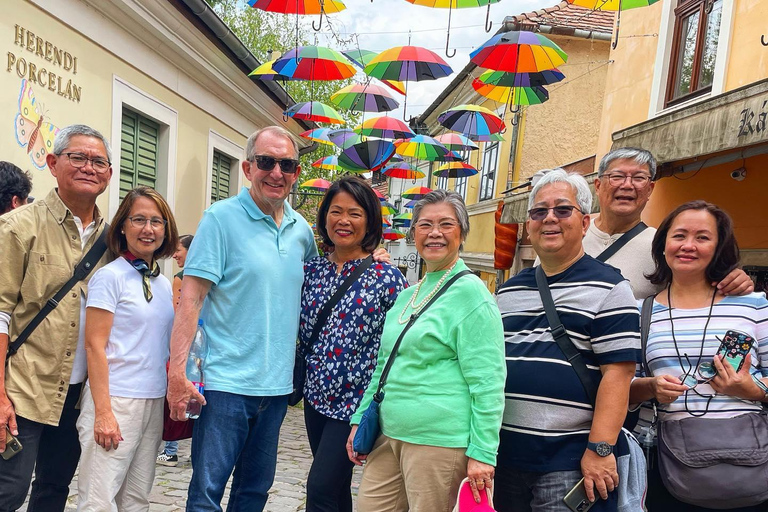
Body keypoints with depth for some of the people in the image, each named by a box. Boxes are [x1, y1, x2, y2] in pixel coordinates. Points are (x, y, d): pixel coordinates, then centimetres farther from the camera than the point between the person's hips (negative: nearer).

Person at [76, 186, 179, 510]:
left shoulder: (164, 284, 10)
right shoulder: (110, 277, -8)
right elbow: (94, 346, -11)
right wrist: (103, 411, -16)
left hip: (154, 401, 6)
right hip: (115, 399, -6)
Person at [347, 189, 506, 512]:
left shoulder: (470, 293, -10)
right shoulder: (408, 295, 12)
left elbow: (486, 382, -14)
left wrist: (482, 453, -16)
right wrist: (359, 419, 16)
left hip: (438, 441, -7)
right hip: (389, 435, 7)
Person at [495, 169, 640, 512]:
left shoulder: (608, 287, -5)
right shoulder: (507, 291, 11)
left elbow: (617, 373, -12)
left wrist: (600, 449, -17)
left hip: (571, 461, -5)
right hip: (504, 453, 6)